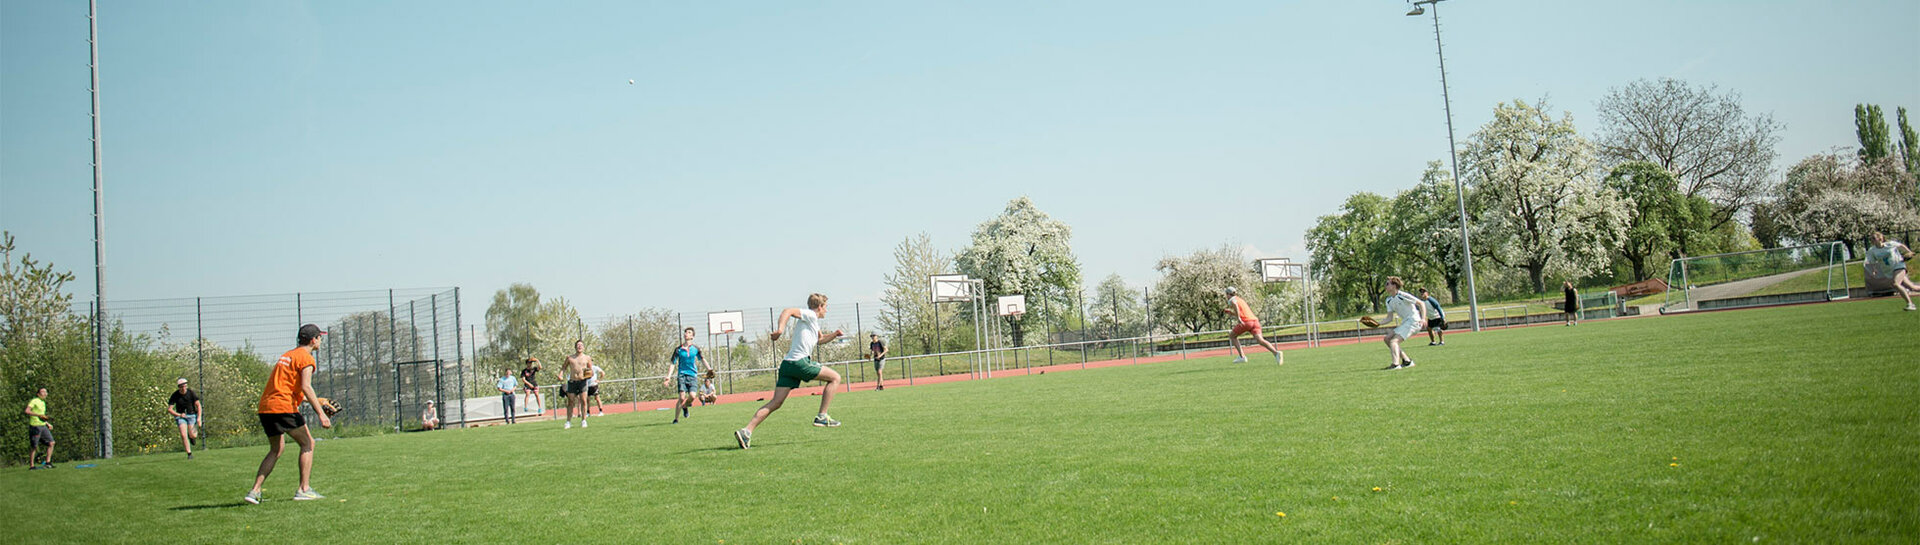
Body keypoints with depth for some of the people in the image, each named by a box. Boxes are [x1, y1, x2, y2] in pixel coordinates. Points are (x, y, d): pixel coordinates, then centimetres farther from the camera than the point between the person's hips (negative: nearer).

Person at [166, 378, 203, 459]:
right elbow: (169, 409, -7)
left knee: (192, 436, -9)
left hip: (192, 414, 0)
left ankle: (195, 432, 30)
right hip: (180, 416, 0)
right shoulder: (175, 395, -12)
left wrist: (199, 417, -17)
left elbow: (198, 405, -8)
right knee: (183, 435, -15)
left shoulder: (191, 392, -11)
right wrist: (179, 415, -21)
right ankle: (189, 454, -3)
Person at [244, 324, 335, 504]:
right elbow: (306, 387, -16)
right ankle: (304, 489, -3)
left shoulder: (287, 355, 25)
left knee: (275, 450, 17)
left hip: (265, 407, 9)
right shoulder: (306, 357, -4)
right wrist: (320, 413, -18)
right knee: (307, 443, 1)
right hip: (284, 407, -9)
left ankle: (254, 491, 8)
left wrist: (315, 400, 32)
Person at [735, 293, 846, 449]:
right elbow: (788, 311, -16)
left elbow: (820, 339, 46)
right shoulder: (809, 315, 0)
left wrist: (834, 334, 29)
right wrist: (780, 328, -32)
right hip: (799, 362, -9)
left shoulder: (813, 321, 29)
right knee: (835, 378, 2)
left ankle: (746, 431, -12)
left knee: (776, 402, 0)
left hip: (788, 364, 9)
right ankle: (822, 417, 0)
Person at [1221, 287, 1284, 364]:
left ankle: (1241, 356, 6)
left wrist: (1238, 318, -21)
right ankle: (1276, 352, -32)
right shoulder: (1241, 300, 32)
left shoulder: (1232, 300, 7)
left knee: (1232, 336, 15)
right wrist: (1231, 312, 33)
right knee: (1260, 340, -10)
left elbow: (1235, 304, -19)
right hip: (1255, 320, 7)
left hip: (1246, 322, -7)